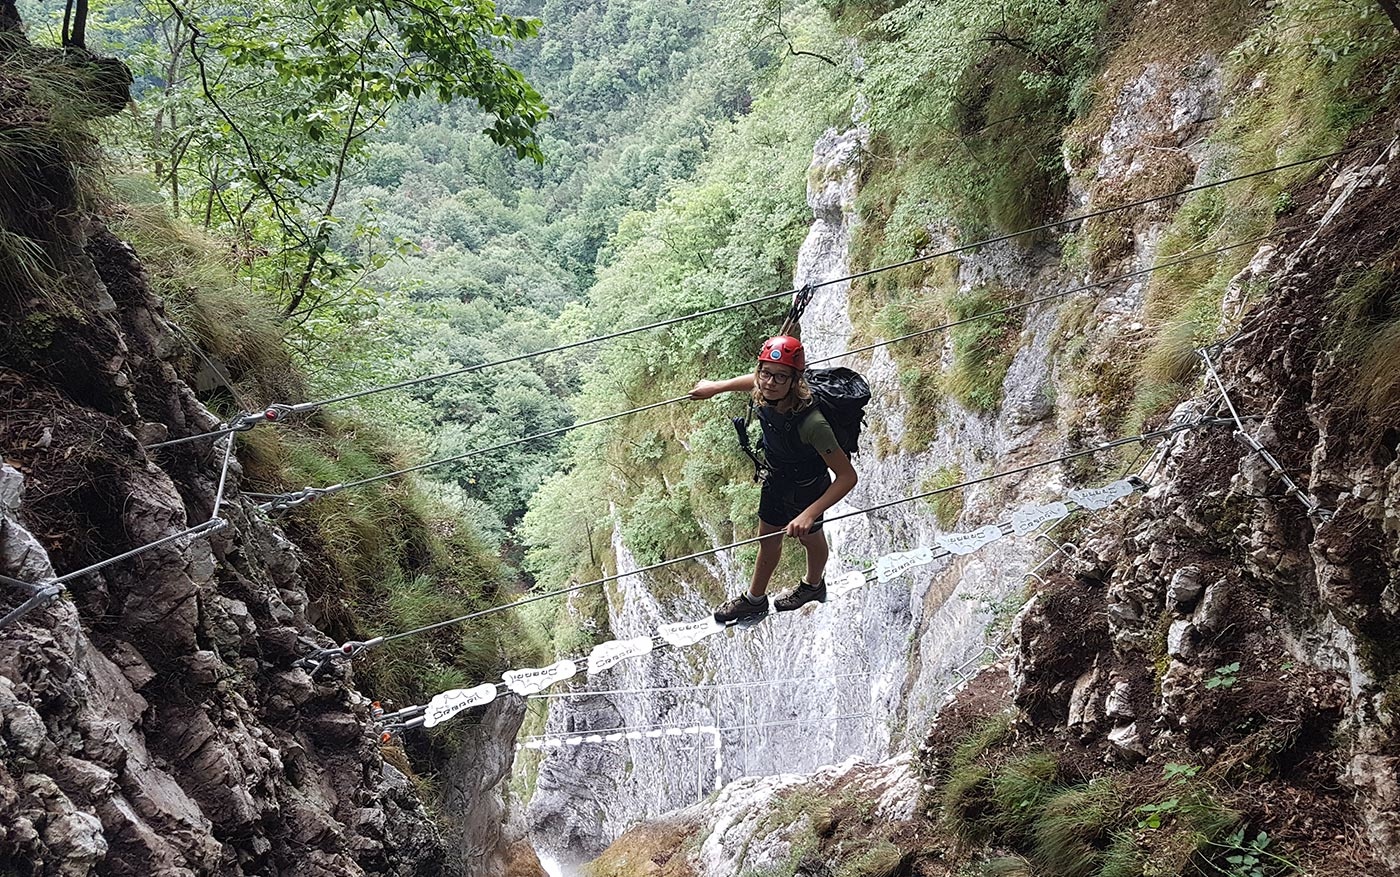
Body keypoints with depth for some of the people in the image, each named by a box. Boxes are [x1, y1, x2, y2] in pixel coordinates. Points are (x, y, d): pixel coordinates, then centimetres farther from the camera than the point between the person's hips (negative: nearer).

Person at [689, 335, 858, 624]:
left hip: (805, 490, -5)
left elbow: (847, 476, -38)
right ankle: (755, 600, 50)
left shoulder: (811, 423, -44)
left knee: (810, 537, 26)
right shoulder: (768, 395, -26)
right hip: (776, 478, 5)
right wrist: (716, 387, 14)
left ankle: (814, 586, 58)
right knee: (768, 539, 25)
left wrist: (809, 514, -46)